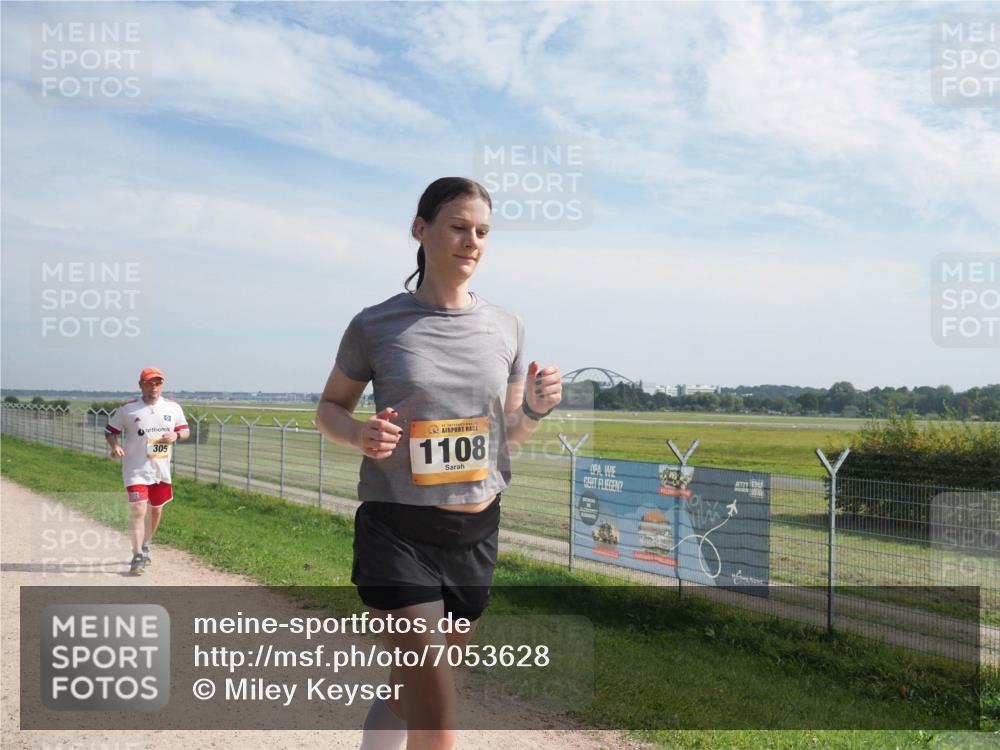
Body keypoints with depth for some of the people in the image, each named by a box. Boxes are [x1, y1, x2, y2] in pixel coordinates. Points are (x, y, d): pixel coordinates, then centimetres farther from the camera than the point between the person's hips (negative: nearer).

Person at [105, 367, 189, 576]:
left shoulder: (173, 407, 3)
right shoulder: (127, 409, -5)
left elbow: (186, 430, 12)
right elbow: (110, 431, 3)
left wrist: (176, 435, -10)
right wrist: (114, 446, -16)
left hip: (162, 470, 4)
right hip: (136, 470, -4)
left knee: (156, 511, 17)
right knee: (139, 510, -16)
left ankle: (144, 547, 39)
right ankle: (137, 557, -10)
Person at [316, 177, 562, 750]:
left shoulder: (506, 329, 4)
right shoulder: (376, 326, -6)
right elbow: (330, 407, 6)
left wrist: (536, 409, -9)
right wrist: (360, 434, -16)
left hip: (477, 531, 4)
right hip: (397, 533, -4)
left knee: (412, 690, 18)